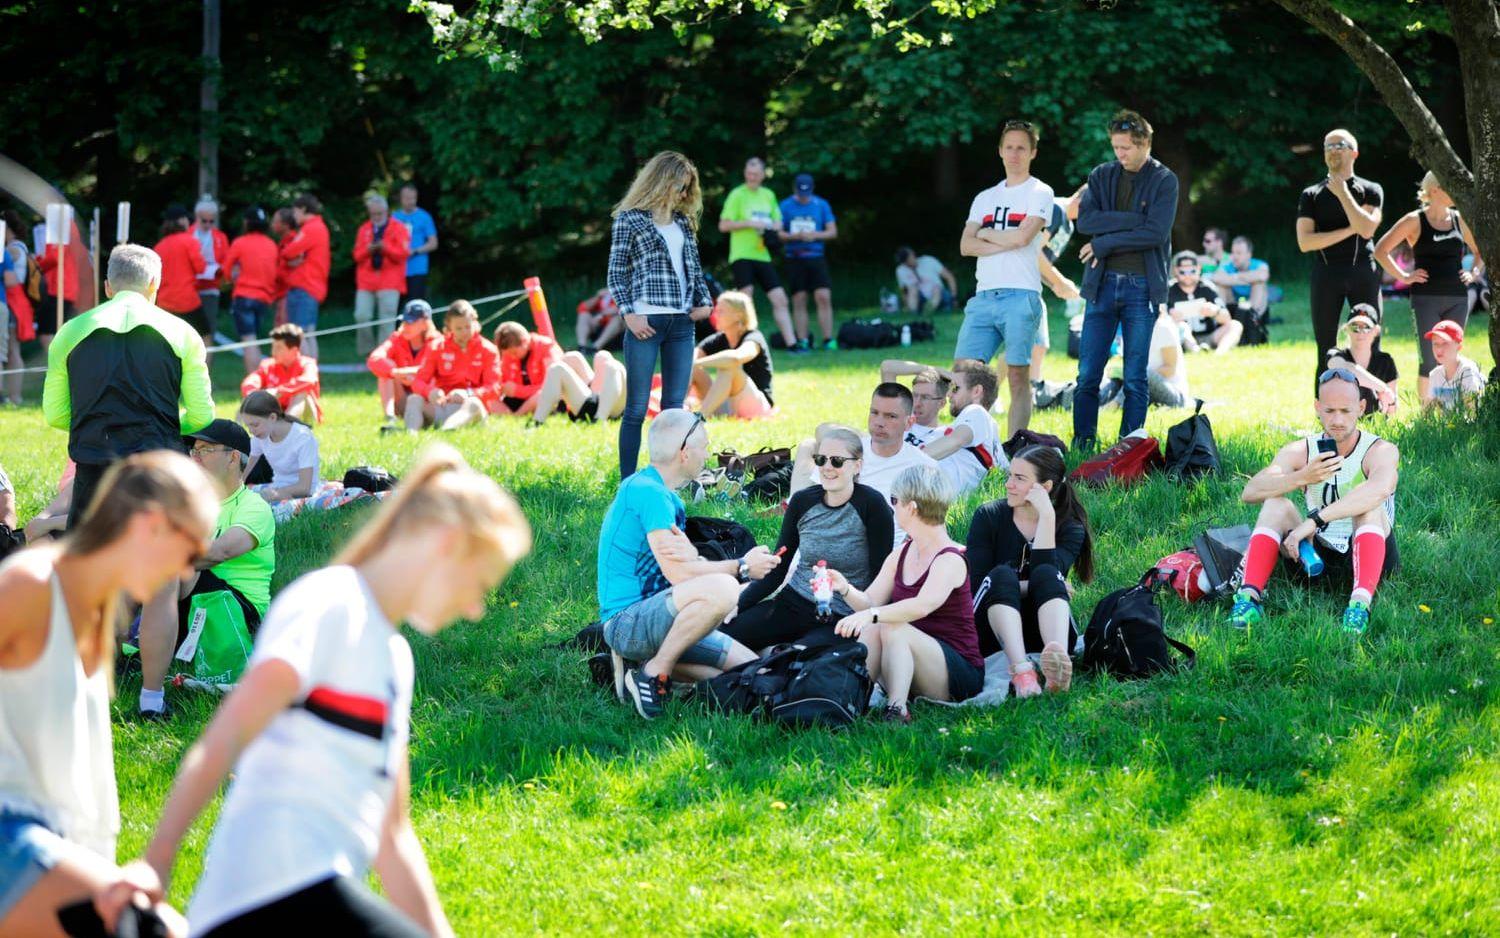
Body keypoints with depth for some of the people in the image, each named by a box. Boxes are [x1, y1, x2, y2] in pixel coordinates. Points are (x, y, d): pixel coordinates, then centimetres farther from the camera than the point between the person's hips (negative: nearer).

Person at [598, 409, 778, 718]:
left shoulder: (666, 496, 16)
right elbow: (677, 573, -22)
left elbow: (690, 565, 3)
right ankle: (653, 674, -17)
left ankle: (649, 662, 7)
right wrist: (742, 567, -10)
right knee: (721, 588, -33)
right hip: (625, 621, -10)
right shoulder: (647, 491, -17)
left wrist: (691, 555, -23)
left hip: (651, 619, 10)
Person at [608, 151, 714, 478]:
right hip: (646, 322, -6)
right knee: (637, 408, -4)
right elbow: (616, 273, -2)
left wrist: (704, 301, 7)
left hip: (681, 322, 6)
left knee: (675, 407, 5)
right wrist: (629, 314, -12)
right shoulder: (630, 219, 0)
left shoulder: (682, 220, 17)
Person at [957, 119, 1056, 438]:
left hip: (1020, 296, -5)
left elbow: (1023, 235, -11)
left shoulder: (1040, 193, 4)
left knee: (1018, 378, -4)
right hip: (983, 297, 5)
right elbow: (966, 246, 8)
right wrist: (1005, 242, -6)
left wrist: (985, 234, 4)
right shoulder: (985, 198, 20)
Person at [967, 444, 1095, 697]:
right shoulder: (988, 517, 3)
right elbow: (977, 583, -8)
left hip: (1041, 633, 0)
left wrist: (1047, 517, -18)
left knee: (1046, 575, -29)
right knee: (1002, 575, -29)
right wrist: (1026, 587, -16)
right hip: (992, 635, 0)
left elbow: (1049, 573, -18)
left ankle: (1059, 658, -61)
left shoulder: (1070, 528, 3)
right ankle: (1020, 670, -55)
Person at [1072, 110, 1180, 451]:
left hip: (1142, 286, -3)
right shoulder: (1102, 176, 11)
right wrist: (1134, 220, -12)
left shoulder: (1164, 181, 1)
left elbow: (1155, 233, -11)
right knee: (1088, 374, 0)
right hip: (1102, 284, 3)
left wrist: (1103, 244, -9)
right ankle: (1083, 445, 7)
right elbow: (1084, 220, -4)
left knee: (1136, 378, 0)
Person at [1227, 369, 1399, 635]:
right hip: (1318, 559, 3)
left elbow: (1380, 489, -34)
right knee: (1276, 504, -17)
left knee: (1370, 507, -30)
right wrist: (1302, 477, -32)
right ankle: (1249, 596, -34)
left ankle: (1361, 603, -50)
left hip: (1369, 557, -3)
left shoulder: (1381, 451, -8)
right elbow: (1250, 493, -13)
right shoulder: (1300, 452, 4)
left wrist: (1313, 521, -40)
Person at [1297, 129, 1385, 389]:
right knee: (1326, 351, 1)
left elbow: (1366, 229, -11)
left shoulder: (1370, 190, 8)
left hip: (1362, 272, -1)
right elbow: (1304, 242, -1)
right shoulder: (1311, 195, 11)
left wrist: (1342, 193, -6)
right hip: (1325, 276, 1)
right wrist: (1348, 231, -6)